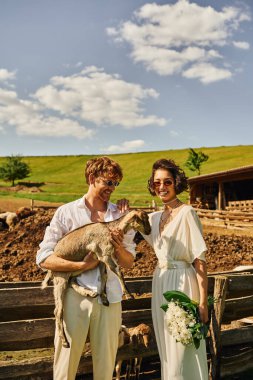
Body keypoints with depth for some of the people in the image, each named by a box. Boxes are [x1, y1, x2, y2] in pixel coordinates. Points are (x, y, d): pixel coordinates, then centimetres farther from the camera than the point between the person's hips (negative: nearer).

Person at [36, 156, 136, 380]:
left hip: (109, 298, 3)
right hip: (74, 295, -2)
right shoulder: (66, 212, 1)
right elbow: (43, 258, -5)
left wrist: (119, 247, -9)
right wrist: (83, 265, -15)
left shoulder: (120, 215, 9)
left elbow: (129, 263, 12)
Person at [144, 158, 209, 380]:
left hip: (182, 282, -7)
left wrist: (203, 301, -19)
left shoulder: (186, 213, -11)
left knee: (183, 351, 2)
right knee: (166, 350, 18)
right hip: (160, 282, 7)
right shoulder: (155, 217, 9)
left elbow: (200, 259, -14)